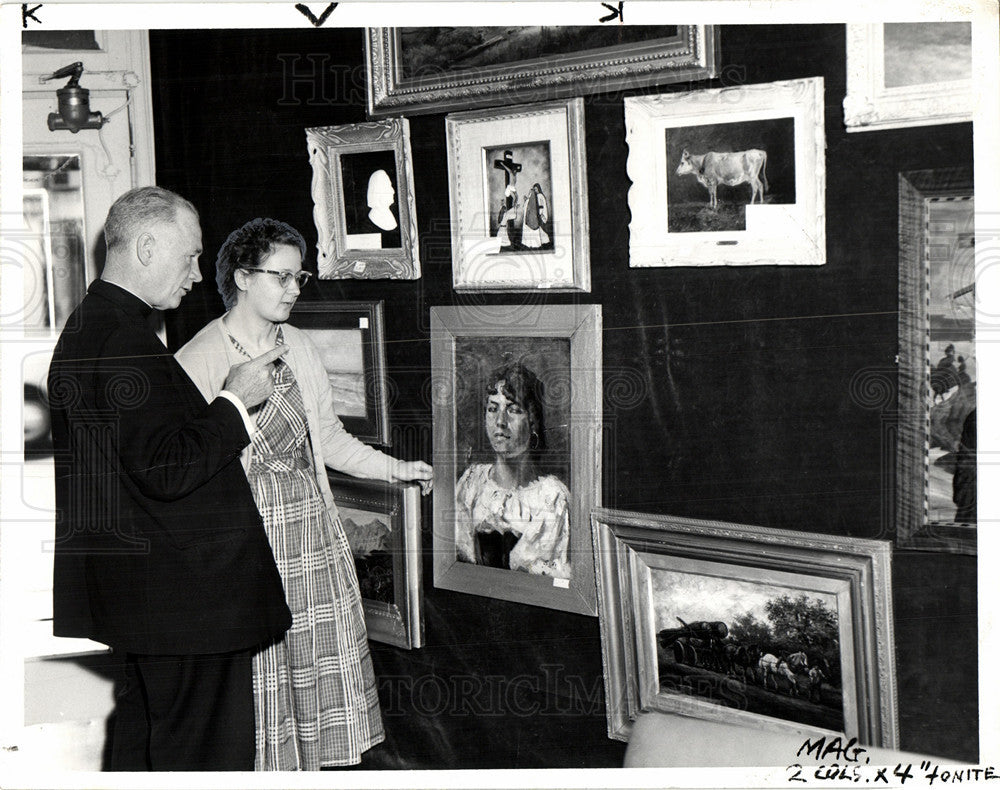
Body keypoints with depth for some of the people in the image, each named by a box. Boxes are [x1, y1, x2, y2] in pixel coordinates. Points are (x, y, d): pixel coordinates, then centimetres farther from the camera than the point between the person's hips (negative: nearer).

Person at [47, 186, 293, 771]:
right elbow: (167, 470, -25)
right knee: (207, 749, -3)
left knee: (144, 735, 19)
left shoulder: (84, 330, 14)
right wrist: (236, 401, -14)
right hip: (183, 591, -11)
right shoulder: (127, 343, -20)